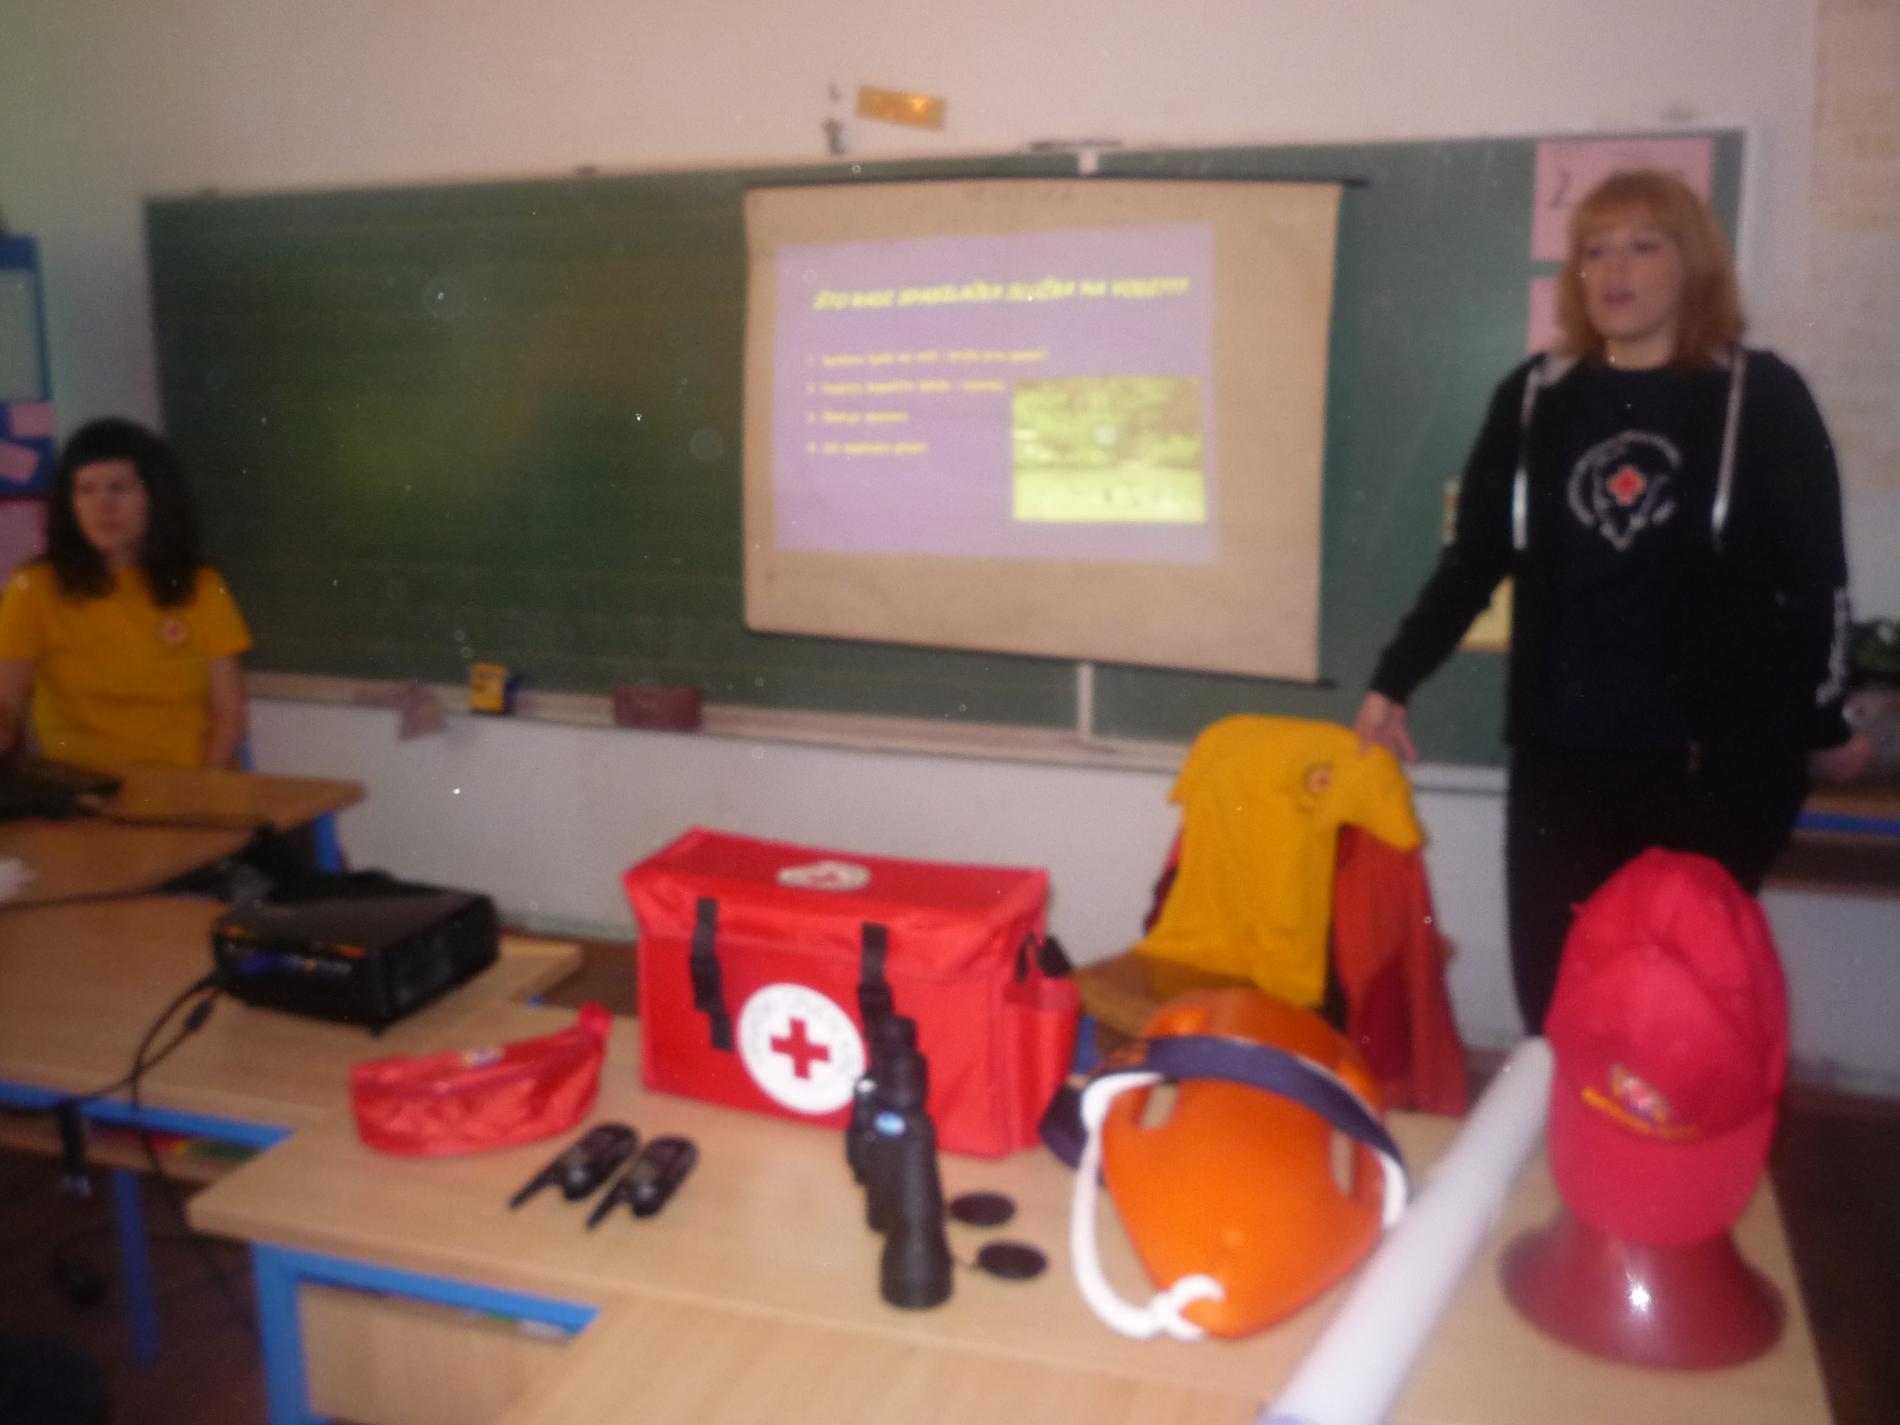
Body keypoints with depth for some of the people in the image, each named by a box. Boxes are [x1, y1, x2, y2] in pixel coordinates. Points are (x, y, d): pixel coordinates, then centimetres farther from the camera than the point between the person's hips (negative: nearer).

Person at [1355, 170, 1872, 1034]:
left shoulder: (1763, 398, -1)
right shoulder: (1534, 397, 6)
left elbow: (1816, 575, 4)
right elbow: (1473, 558, 10)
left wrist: (1824, 724, 9)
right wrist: (1392, 685, 8)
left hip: (1720, 755, -2)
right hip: (1559, 753, 3)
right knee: (1552, 993, 2)